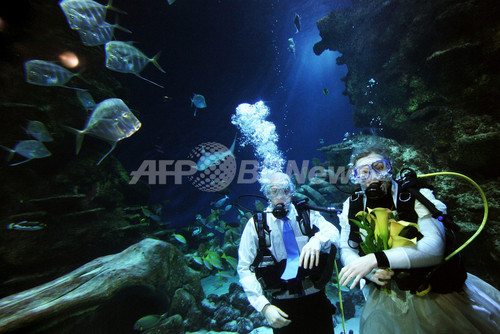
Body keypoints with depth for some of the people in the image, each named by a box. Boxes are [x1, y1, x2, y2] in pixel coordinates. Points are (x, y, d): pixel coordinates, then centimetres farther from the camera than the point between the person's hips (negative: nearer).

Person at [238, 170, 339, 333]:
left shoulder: (308, 215, 0)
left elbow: (333, 232, -17)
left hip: (317, 301, 2)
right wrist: (264, 306, -15)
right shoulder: (255, 224, -6)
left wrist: (317, 240, -38)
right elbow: (245, 269, -7)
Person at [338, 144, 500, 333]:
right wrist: (370, 272, -22)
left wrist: (376, 259, -35)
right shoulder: (352, 206, -8)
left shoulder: (416, 197, -15)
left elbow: (435, 248, -27)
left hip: (437, 290, -1)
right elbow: (346, 250, -4)